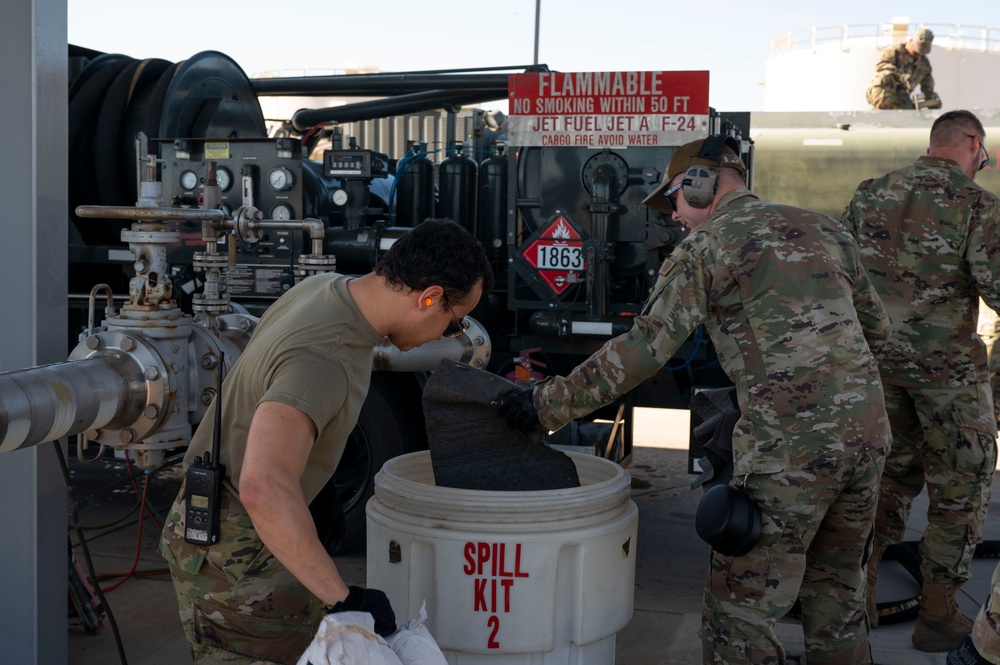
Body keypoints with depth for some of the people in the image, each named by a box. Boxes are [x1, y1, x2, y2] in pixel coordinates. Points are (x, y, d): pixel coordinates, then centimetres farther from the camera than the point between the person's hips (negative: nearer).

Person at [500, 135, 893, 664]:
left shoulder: (704, 247, -3)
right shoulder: (824, 228, 16)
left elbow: (644, 349, -13)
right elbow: (877, 327, 23)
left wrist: (547, 404, -9)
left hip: (789, 447, -7)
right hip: (867, 431, 7)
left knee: (742, 612, 3)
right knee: (836, 598, 22)